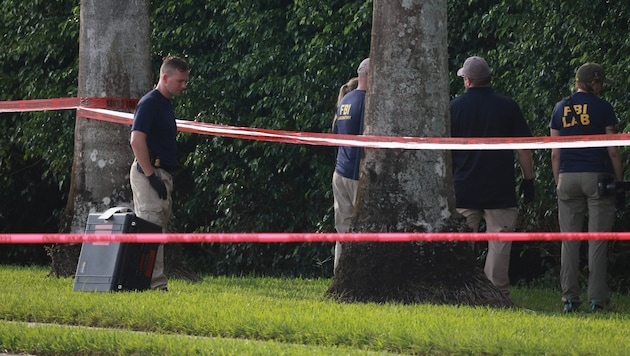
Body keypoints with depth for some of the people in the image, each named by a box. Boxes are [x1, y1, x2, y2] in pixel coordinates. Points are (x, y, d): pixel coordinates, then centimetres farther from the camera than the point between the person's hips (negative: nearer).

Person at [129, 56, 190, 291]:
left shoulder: (166, 104, 19)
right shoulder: (150, 103, -12)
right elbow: (137, 140, -21)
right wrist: (151, 176, -22)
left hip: (162, 174, 10)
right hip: (150, 173, -10)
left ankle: (155, 285, 12)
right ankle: (156, 284, -14)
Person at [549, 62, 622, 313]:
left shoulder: (560, 109, 8)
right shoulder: (602, 108, -3)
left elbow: (554, 153, 8)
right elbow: (612, 150, -4)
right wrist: (619, 179, 4)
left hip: (568, 177, 3)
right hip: (598, 176, -3)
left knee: (569, 240, 5)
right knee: (597, 240, -1)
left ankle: (570, 298, 2)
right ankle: (597, 298, -4)